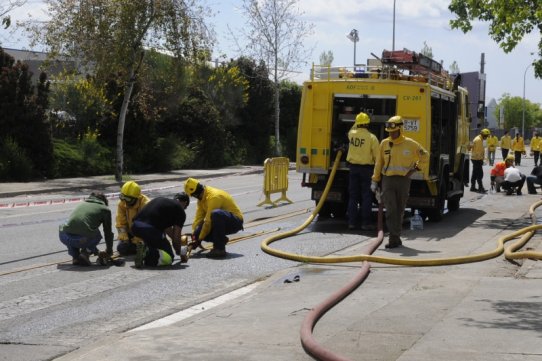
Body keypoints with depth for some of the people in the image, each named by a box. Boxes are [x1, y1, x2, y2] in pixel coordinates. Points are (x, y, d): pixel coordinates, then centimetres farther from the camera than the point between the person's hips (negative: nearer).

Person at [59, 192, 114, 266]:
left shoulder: (82, 204, 33)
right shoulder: (105, 209, 18)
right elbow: (108, 232, 24)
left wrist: (95, 251, 53)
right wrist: (109, 250, 43)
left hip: (63, 237, 3)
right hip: (83, 239, -3)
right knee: (97, 235, 30)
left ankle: (75, 257, 21)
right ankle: (85, 252, 5)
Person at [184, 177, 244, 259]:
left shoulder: (213, 196, -26)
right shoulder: (201, 197, 3)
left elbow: (209, 221, -25)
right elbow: (199, 217, 2)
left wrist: (199, 239, -19)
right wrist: (193, 233, -9)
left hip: (235, 222, -8)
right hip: (222, 222, 8)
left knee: (216, 214, -40)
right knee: (198, 232, -13)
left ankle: (220, 249, -32)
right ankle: (221, 240, 11)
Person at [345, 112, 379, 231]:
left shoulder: (351, 134, -3)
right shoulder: (371, 137, -13)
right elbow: (377, 156, -9)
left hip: (353, 167, 4)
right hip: (367, 168, -4)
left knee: (353, 196, 10)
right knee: (366, 197, 2)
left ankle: (352, 222, 10)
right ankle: (365, 222, 1)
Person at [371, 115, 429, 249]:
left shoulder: (410, 144, -2)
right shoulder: (384, 143, 2)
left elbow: (425, 156, 13)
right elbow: (379, 163, 9)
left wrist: (416, 167, 4)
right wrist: (375, 181, 7)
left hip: (404, 180, 0)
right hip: (388, 180, 0)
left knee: (399, 210, 9)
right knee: (391, 210, -11)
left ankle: (396, 236, 21)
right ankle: (394, 238, -13)